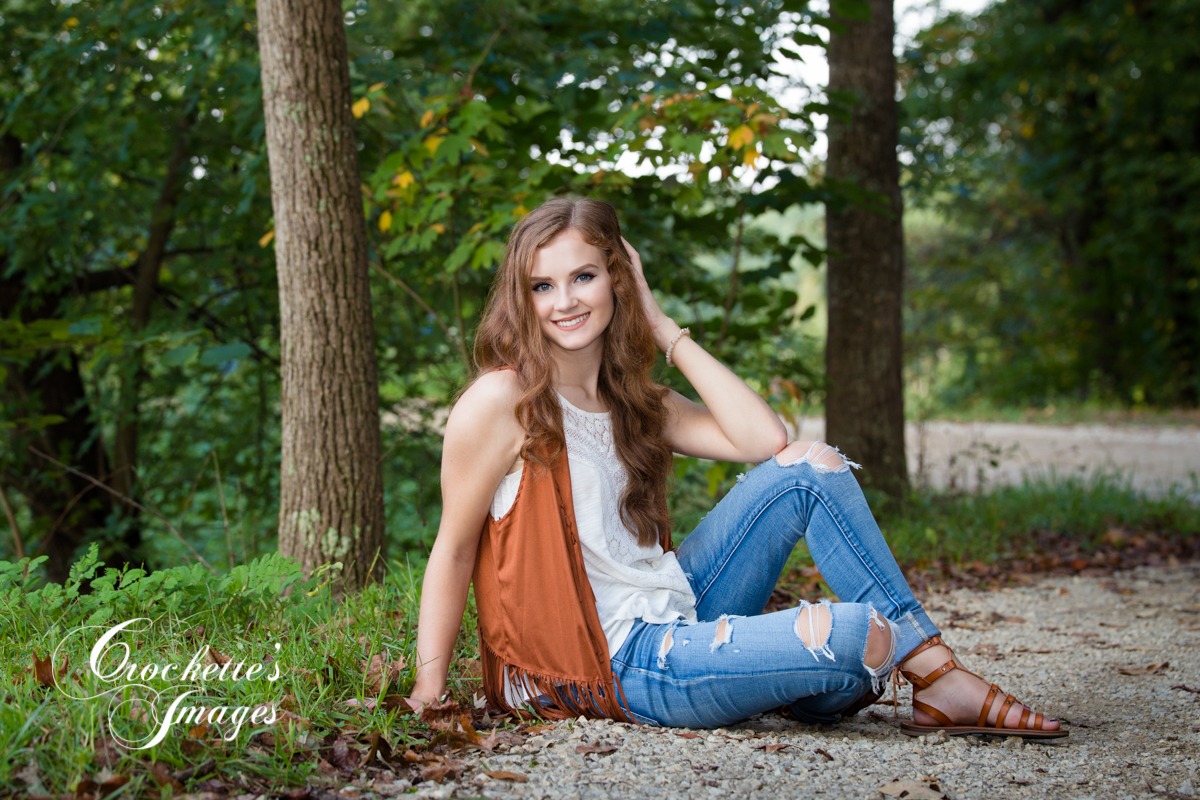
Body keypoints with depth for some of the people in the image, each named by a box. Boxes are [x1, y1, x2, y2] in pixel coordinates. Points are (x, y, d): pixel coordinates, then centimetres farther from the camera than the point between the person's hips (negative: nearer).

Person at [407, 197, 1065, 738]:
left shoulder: (630, 400, 10)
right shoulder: (500, 401, -12)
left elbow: (763, 438, -2)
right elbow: (453, 551, -8)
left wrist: (663, 328, 0)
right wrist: (427, 695, -11)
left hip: (676, 612, 8)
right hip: (611, 667, -8)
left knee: (808, 464, -2)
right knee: (851, 634, -27)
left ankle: (940, 677, -2)